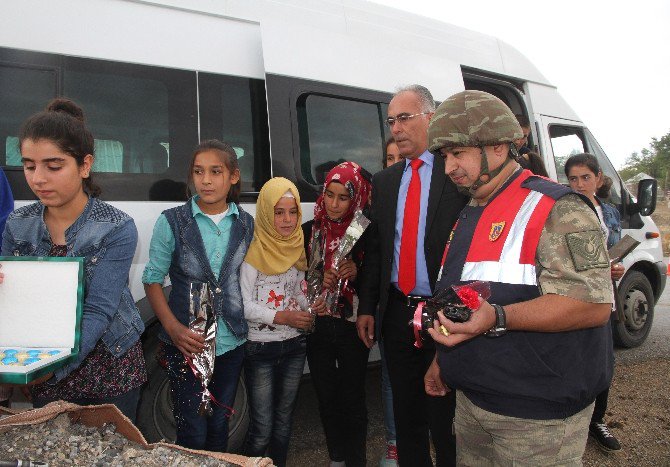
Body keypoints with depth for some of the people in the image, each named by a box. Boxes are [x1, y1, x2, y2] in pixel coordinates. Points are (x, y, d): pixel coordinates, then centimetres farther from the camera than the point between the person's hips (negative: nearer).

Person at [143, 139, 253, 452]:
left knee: (219, 426, 18)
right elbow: (153, 279, -3)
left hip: (232, 341, 3)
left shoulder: (246, 224, 1)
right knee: (193, 432, 3)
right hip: (187, 342, -3)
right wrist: (173, 326, -16)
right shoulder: (172, 222, -7)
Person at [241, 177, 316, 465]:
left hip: (294, 344, 6)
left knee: (283, 420, 18)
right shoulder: (253, 251, -14)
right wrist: (281, 316, -24)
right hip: (260, 347, -5)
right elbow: (244, 305, -14)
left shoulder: (296, 247, 4)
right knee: (261, 429, 0)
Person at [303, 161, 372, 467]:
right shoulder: (309, 231, 2)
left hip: (352, 328, -2)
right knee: (326, 398, 14)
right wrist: (319, 284, -11)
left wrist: (357, 274, -17)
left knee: (353, 399, 6)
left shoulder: (365, 233, -6)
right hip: (318, 328, 3)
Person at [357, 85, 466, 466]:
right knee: (406, 415, 18)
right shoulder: (384, 181, 11)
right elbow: (375, 248, 11)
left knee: (446, 418, 8)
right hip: (397, 313, 5)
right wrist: (367, 307, 8)